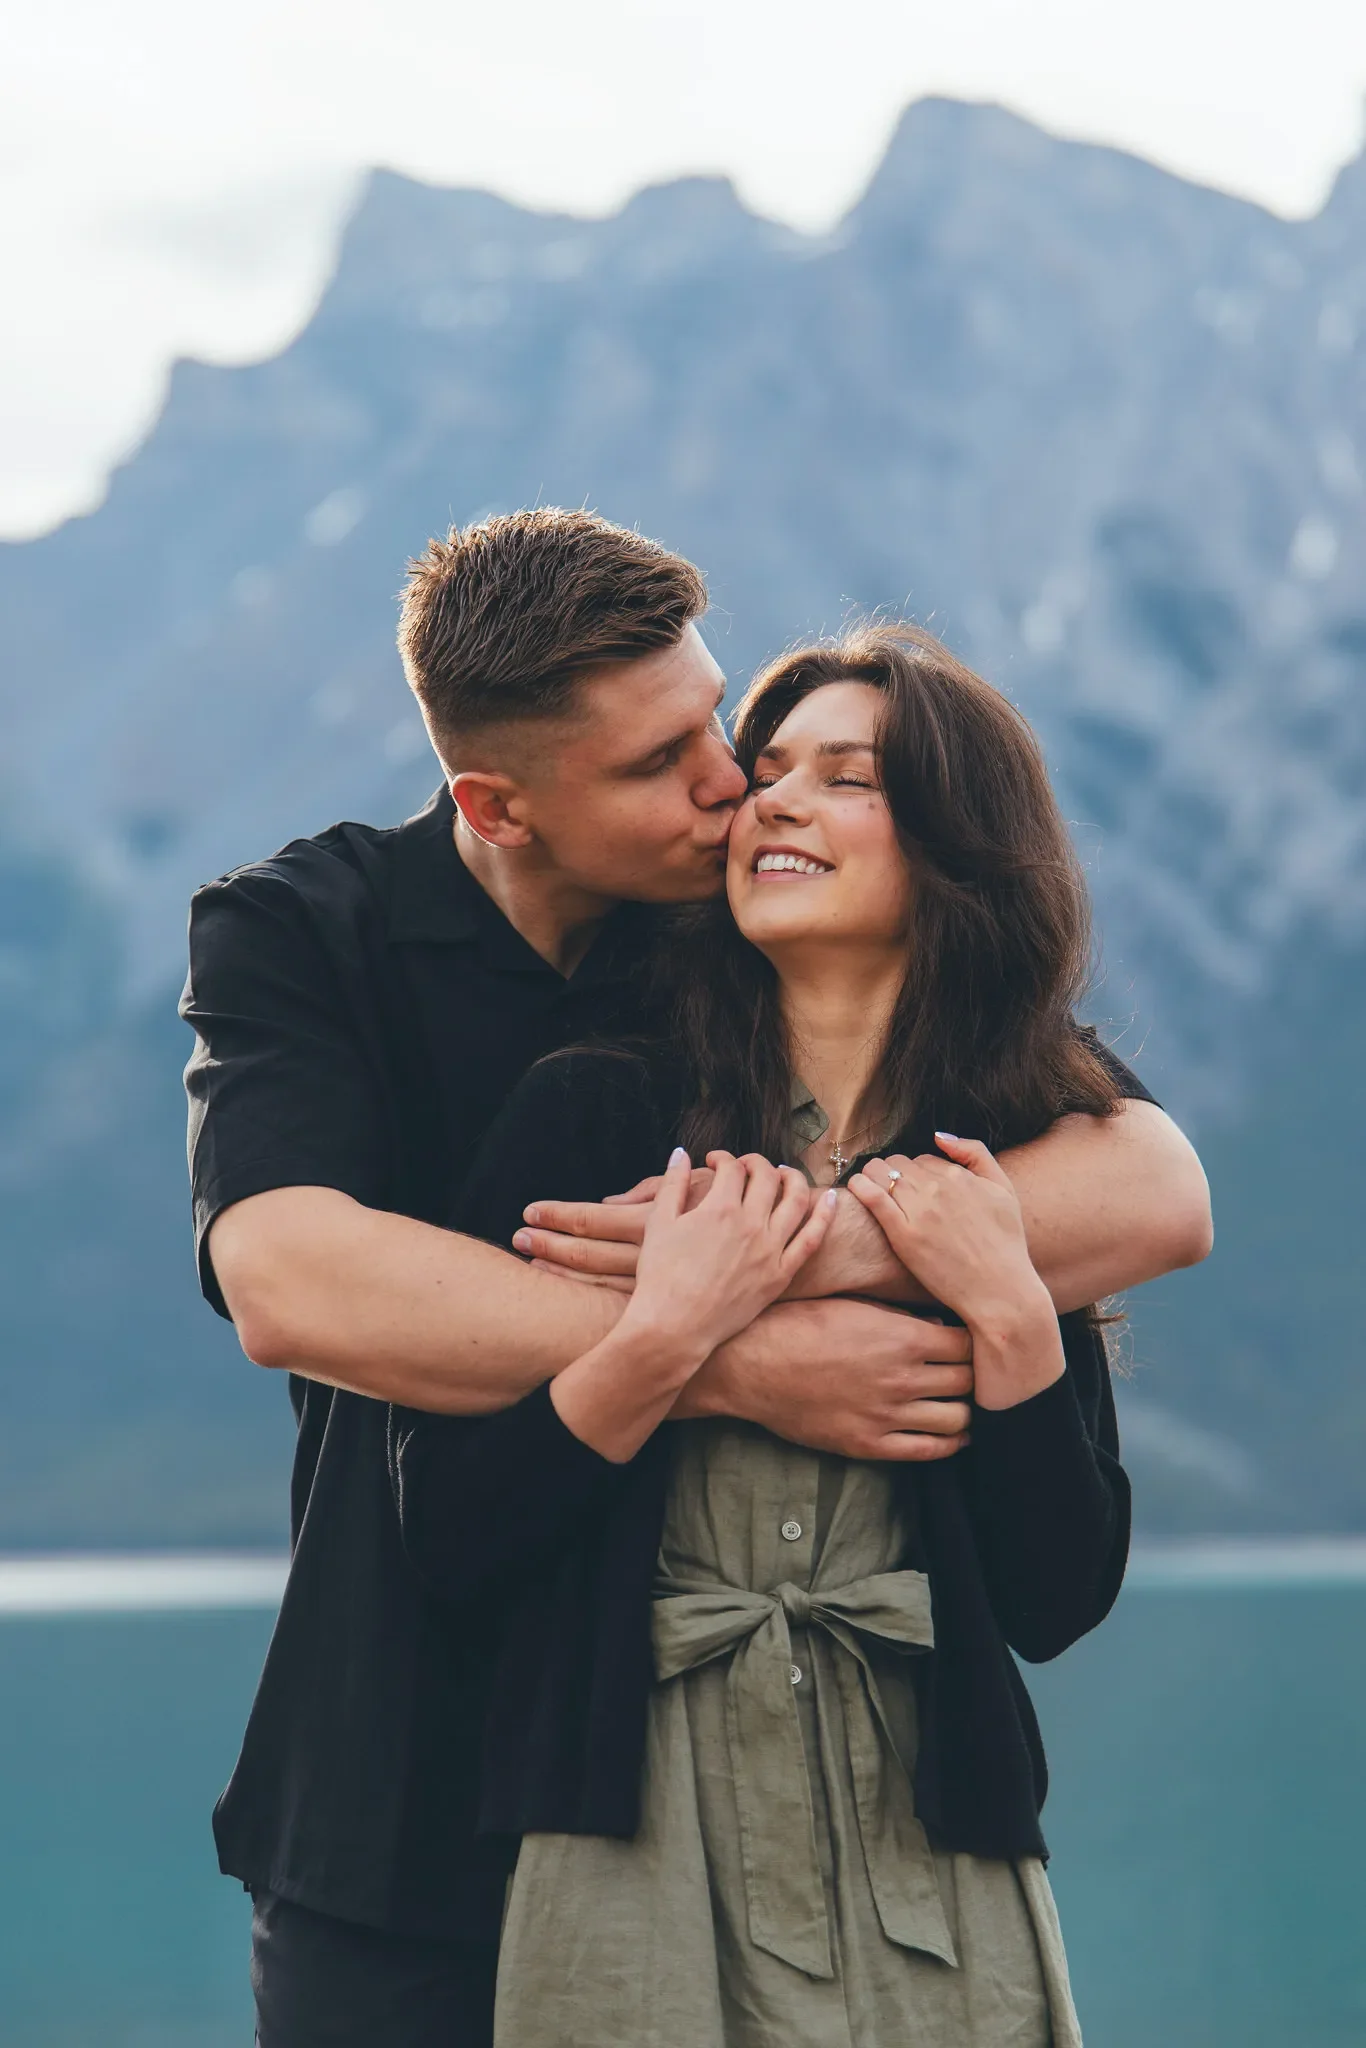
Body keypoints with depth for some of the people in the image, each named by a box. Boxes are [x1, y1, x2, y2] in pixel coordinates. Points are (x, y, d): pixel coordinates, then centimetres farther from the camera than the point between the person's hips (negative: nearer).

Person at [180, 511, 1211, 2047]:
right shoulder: (299, 934, -4)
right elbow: (285, 1280, -24)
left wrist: (814, 1248, -27)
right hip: (412, 1813, 0)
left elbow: (1161, 1195, -12)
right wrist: (743, 1361, -27)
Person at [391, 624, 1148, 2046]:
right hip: (633, 1859, -1)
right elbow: (450, 1544, -7)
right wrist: (665, 1338, -17)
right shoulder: (590, 1114, -1)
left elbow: (1059, 1604, 0)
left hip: (926, 1868, 2)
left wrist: (1007, 1317, -10)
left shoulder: (1031, 1164, 4)